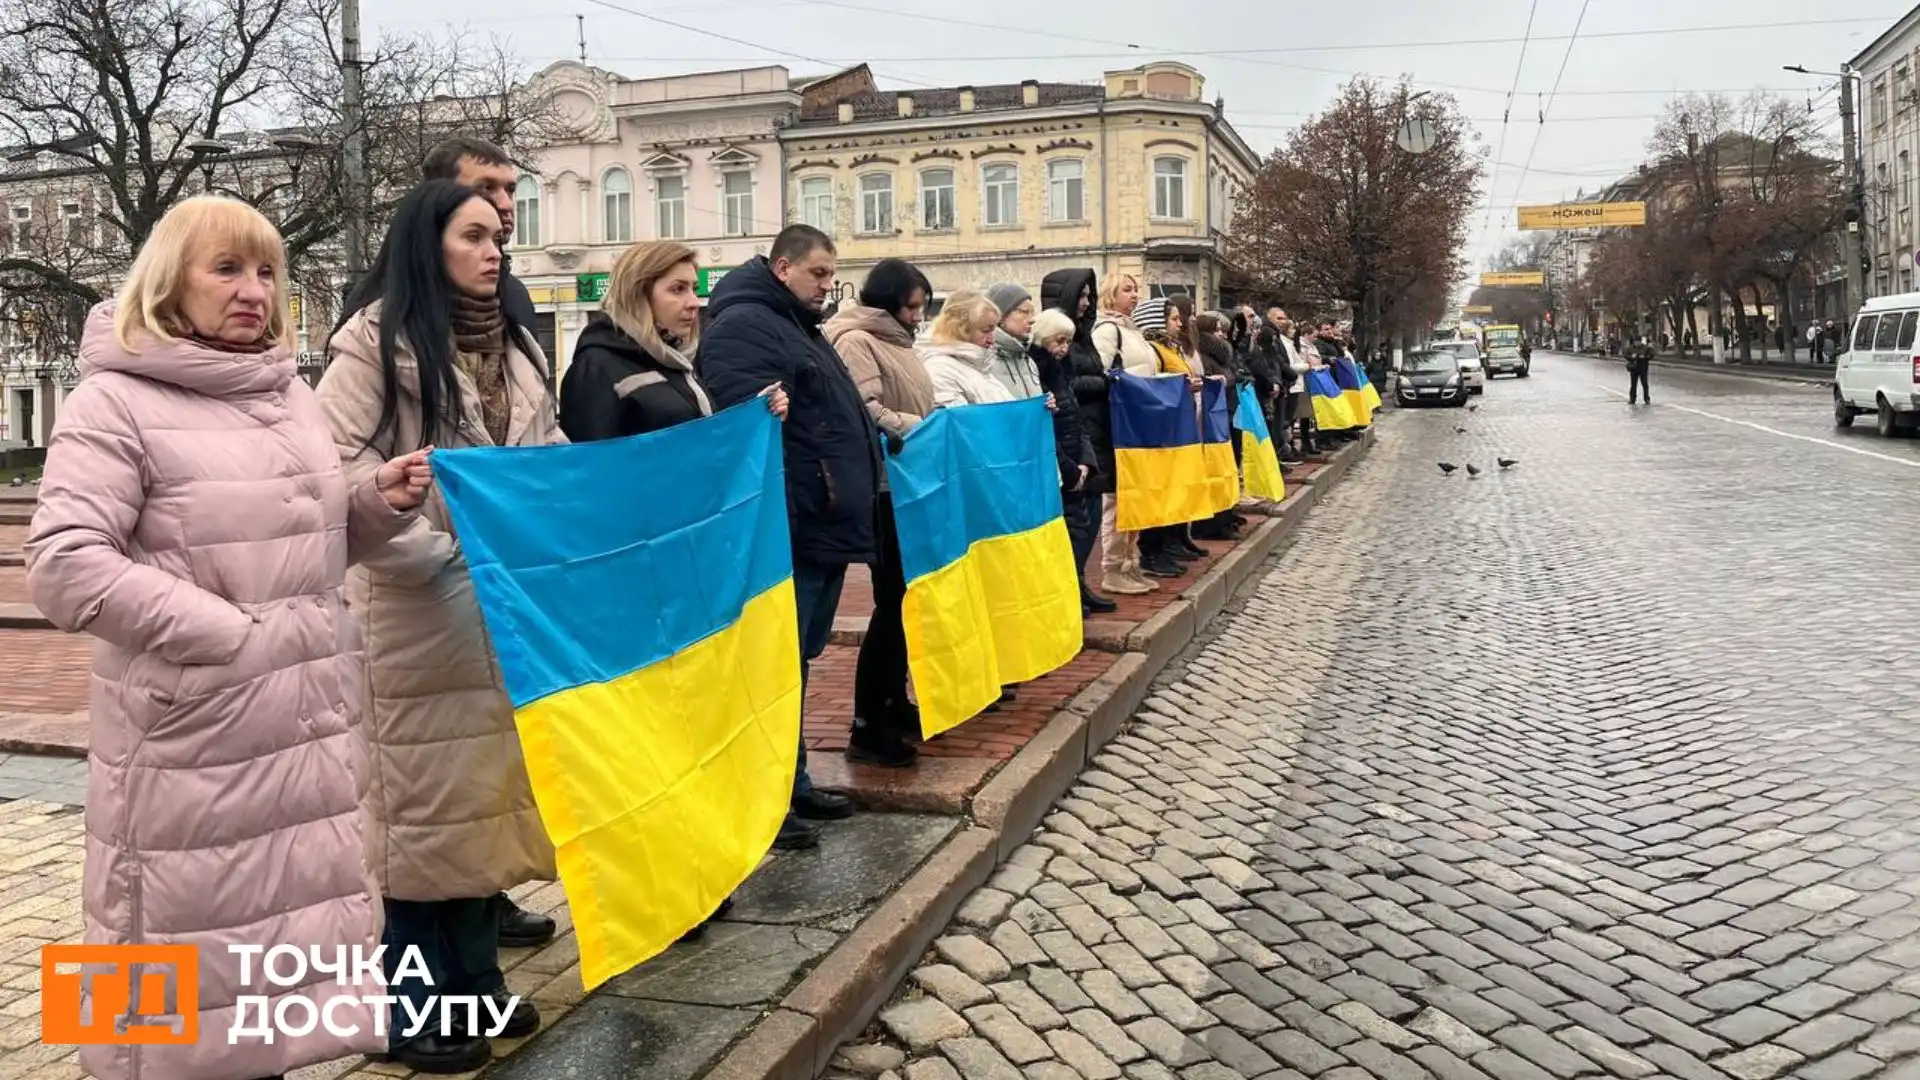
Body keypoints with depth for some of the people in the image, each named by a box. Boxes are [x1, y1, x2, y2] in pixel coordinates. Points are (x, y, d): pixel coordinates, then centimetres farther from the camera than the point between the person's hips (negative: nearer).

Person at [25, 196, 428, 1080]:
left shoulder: (289, 393, 14)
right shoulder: (115, 400, -7)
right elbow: (61, 567, -17)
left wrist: (378, 503, 3)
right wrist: (226, 634, -19)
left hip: (309, 726, 6)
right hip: (192, 736, -6)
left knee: (292, 923, 15)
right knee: (190, 956, 3)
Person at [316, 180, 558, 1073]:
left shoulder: (514, 346, 16)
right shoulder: (376, 336, -5)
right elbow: (339, 465, -13)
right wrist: (437, 551, -16)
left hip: (506, 602, 7)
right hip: (418, 606, -7)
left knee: (490, 791, 12)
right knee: (422, 798, 1)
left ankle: (473, 982, 26)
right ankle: (411, 1007, 15)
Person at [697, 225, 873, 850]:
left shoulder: (800, 328, 22)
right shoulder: (743, 325, -11)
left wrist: (864, 477, 24)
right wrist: (792, 513, -29)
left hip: (824, 529, 10)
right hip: (787, 533, -10)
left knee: (796, 662, 16)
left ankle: (792, 783, 26)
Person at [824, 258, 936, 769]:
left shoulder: (896, 341, 18)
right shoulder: (856, 341, -11)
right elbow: (865, 413, -23)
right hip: (882, 487, -10)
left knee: (907, 596, 13)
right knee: (892, 600, -8)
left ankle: (896, 702, 25)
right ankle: (866, 727, -3)